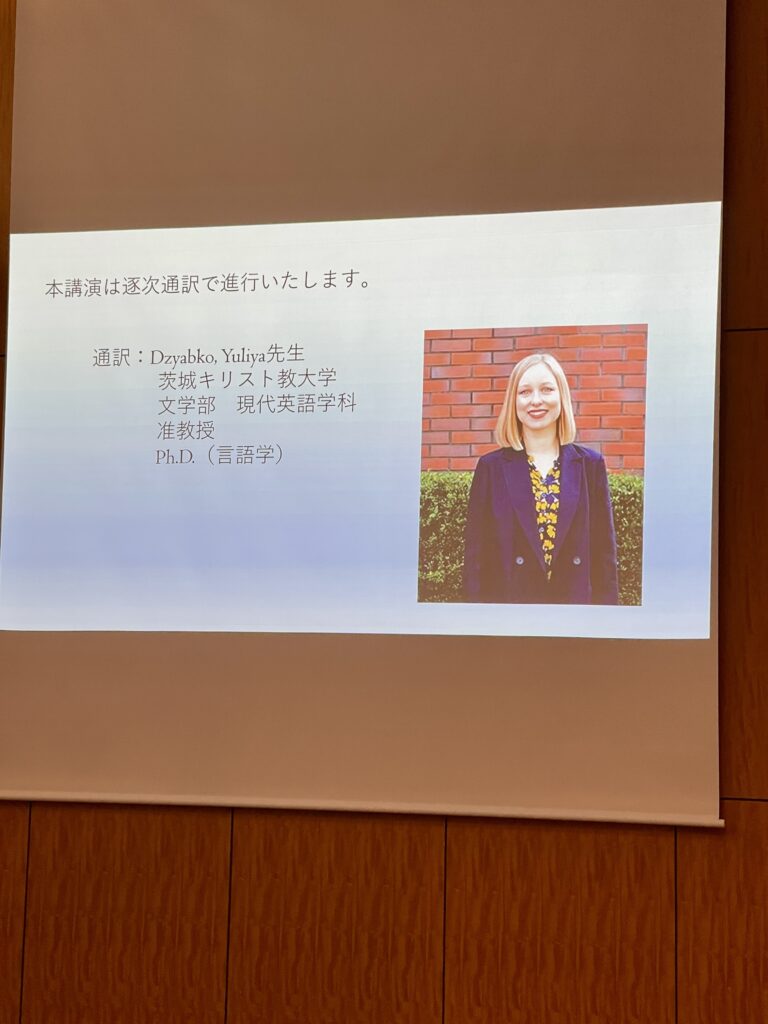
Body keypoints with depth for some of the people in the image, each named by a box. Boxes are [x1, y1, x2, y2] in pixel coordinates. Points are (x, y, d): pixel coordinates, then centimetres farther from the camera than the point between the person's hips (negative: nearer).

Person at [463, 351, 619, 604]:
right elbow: (476, 554, 2)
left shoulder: (590, 465, 5)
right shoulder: (491, 467, 3)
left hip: (579, 600, 1)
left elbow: (604, 552, 5)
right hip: (508, 599, -1)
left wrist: (607, 602, -1)